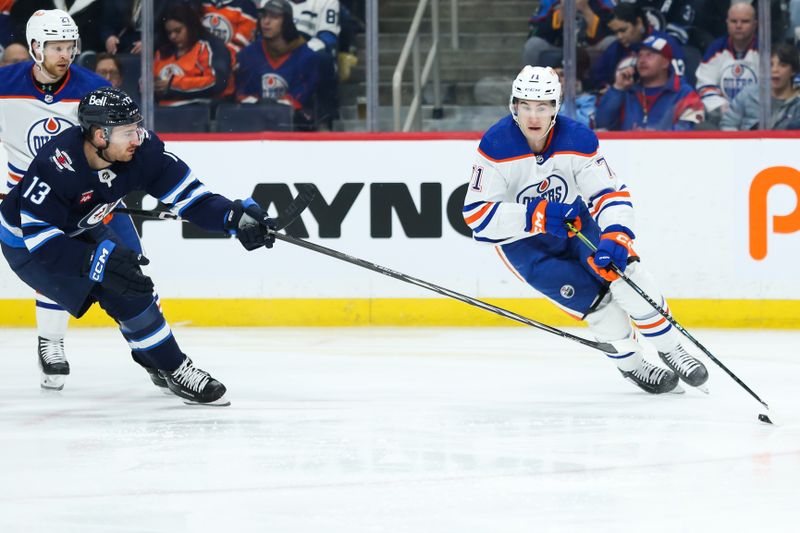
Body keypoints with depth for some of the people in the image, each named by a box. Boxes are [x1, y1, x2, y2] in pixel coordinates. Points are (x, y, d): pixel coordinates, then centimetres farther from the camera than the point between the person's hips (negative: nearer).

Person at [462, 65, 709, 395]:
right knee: (594, 298, -17)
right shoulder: (496, 147, -25)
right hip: (521, 241, -3)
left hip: (573, 222, 3)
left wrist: (616, 235, -39)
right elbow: (476, 215, -27)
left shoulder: (578, 140, -18)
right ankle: (631, 365, 5)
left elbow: (612, 194, -18)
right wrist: (536, 216, -38)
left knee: (623, 270, -18)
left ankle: (672, 352, 0)